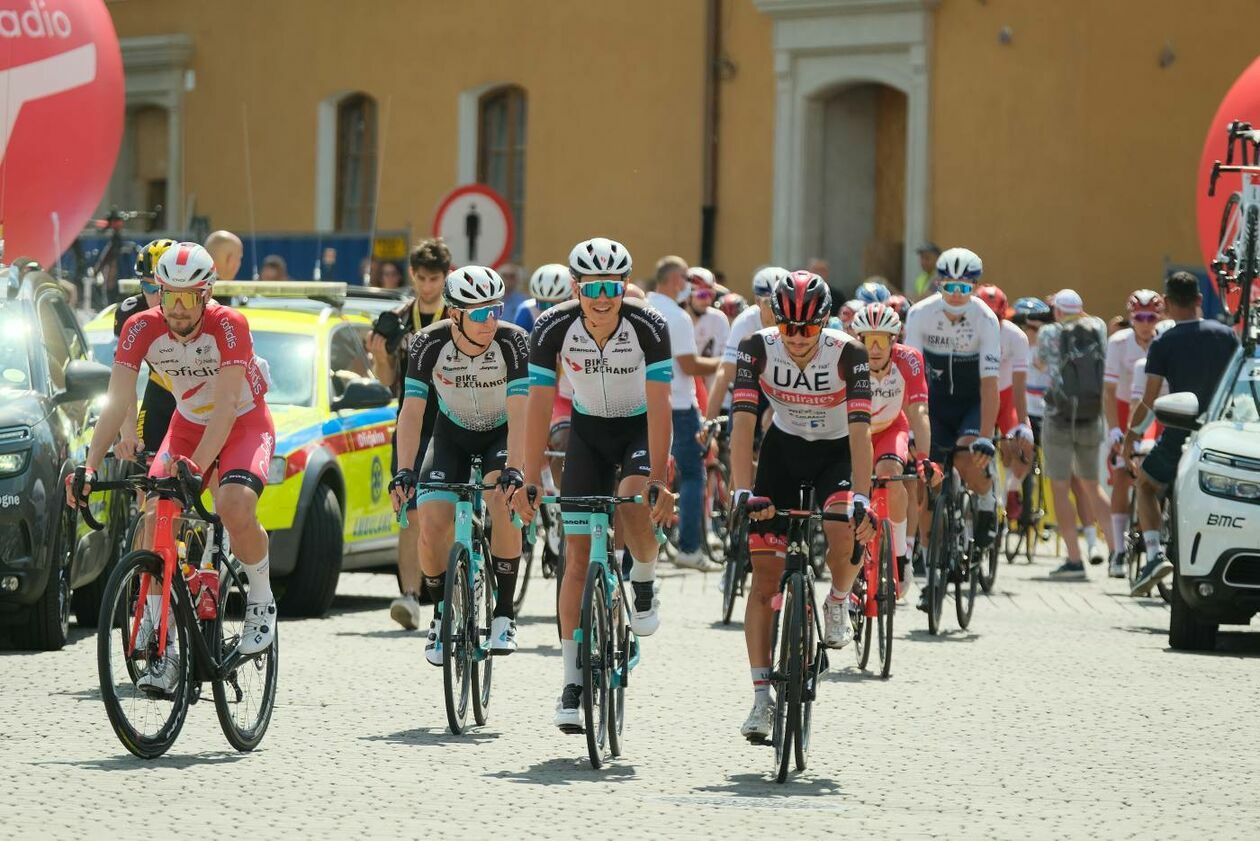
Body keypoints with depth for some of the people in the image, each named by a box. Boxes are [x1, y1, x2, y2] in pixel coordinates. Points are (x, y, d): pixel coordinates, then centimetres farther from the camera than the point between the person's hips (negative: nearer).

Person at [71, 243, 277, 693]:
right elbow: (118, 402, -23)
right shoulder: (142, 328, -18)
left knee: (236, 507, -33)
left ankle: (261, 601, -5)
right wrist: (90, 466, -36)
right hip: (187, 426, 4)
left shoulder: (228, 326, -28)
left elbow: (226, 405, -33)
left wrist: (198, 466, -46)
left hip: (244, 424, -4)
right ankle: (164, 649, -8)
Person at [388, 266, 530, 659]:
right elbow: (412, 411, -26)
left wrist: (514, 470, -46)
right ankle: (441, 614, 9)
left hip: (501, 435, -1)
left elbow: (518, 413, -33)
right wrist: (404, 471, -37)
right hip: (452, 435, 2)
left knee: (503, 502, -30)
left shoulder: (512, 342, -27)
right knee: (432, 525, -16)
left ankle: (504, 613, -18)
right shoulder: (429, 343, -24)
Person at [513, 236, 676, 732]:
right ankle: (572, 682, -1)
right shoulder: (554, 328, -22)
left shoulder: (649, 327, -26)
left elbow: (658, 406, -28)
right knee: (578, 555, -5)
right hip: (589, 428, 2)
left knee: (633, 499, -34)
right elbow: (540, 407, -19)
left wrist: (658, 481, -35)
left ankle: (644, 584, -2)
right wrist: (530, 482, -23)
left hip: (641, 427, -2)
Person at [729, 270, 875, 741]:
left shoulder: (848, 355, -26)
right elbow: (742, 425, -28)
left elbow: (860, 431, -33)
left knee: (844, 531, -33)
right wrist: (743, 492, -40)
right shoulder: (757, 349, -22)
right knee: (765, 578, -7)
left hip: (837, 451, -2)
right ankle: (761, 698, -3)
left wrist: (861, 500, -44)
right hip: (784, 448, 2)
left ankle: (838, 604, 1)